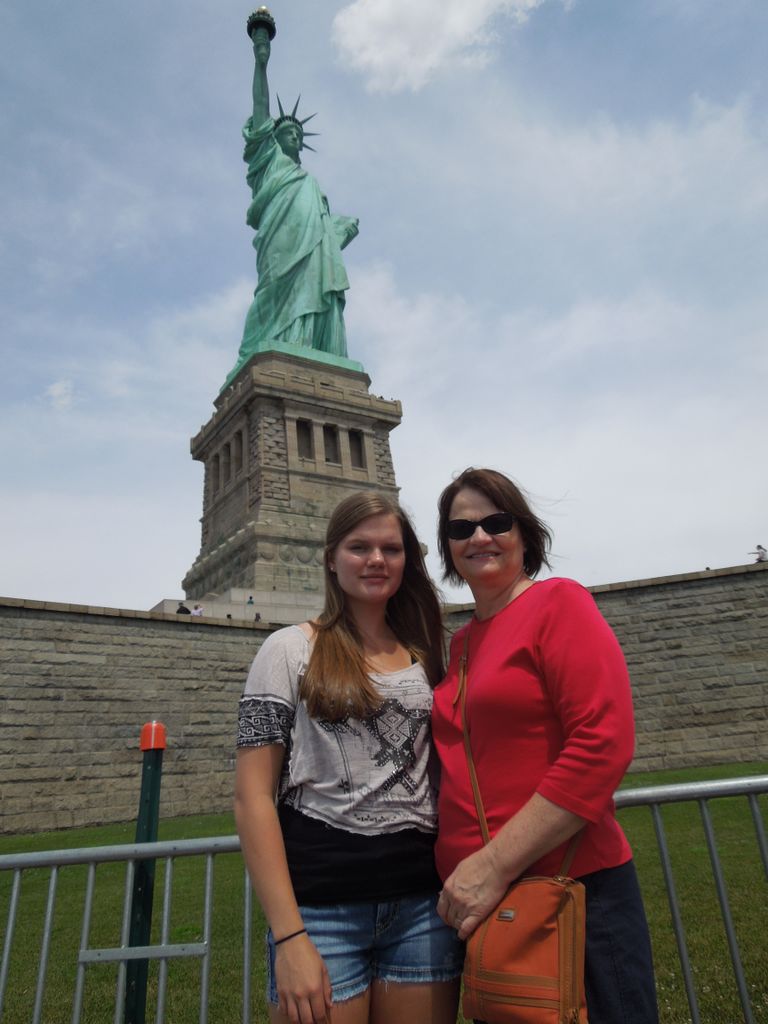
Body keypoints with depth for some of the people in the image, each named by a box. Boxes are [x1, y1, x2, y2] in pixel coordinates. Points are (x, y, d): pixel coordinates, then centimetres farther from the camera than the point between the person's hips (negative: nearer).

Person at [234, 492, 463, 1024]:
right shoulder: (291, 649, -3)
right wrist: (289, 935, -14)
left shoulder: (426, 657, 9)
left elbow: (439, 776, 14)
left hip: (425, 906, 4)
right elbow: (253, 796, -8)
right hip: (322, 907, -3)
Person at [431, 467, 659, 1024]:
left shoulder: (559, 602, -10)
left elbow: (604, 745, -19)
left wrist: (494, 865, -20)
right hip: (476, 901, 6)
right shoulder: (459, 644, 9)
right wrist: (460, 873, 4)